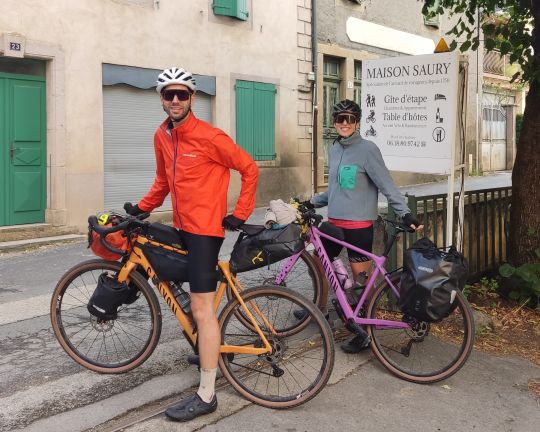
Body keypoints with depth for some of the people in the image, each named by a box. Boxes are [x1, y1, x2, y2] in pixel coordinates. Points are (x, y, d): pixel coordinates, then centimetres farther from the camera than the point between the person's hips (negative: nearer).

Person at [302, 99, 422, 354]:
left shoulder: (367, 149, -11)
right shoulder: (334, 149, 10)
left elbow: (387, 186, -14)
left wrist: (405, 213, -22)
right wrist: (313, 203, 19)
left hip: (358, 225, -7)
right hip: (334, 223, 7)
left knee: (361, 278, 0)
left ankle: (365, 333, 9)